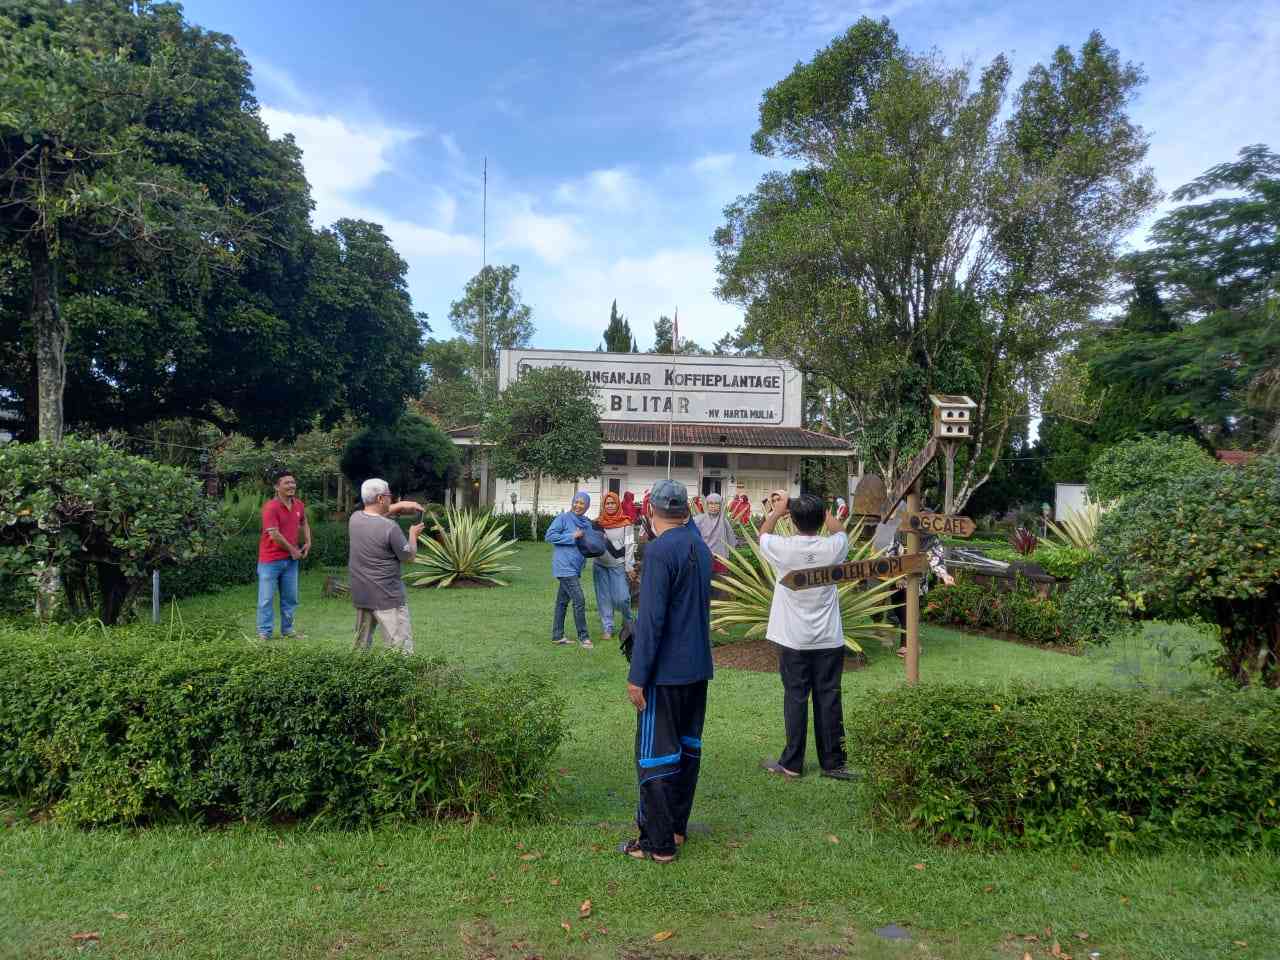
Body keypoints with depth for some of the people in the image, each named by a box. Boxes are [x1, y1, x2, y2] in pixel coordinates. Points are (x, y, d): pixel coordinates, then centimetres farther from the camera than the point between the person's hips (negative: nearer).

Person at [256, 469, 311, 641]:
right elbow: (274, 535, -21)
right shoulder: (271, 507, -18)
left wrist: (308, 542, 10)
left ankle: (287, 629, 26)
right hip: (271, 560, -6)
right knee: (267, 598, 1)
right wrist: (292, 550, -11)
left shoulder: (299, 505, 3)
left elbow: (304, 523, 23)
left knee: (290, 597, 13)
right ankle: (264, 632, 11)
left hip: (291, 559, 6)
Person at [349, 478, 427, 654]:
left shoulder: (354, 519, 0)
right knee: (401, 647, -5)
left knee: (361, 643, 20)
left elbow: (374, 514, 24)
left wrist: (400, 506, 17)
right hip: (387, 597, -7)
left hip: (360, 595, 7)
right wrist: (413, 534, 10)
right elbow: (409, 556, -6)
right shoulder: (390, 528, -20)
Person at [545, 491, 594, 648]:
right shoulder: (564, 518, -8)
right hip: (564, 566, -7)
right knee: (579, 601, -9)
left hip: (575, 568, 7)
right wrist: (572, 536, -15)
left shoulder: (587, 524, 13)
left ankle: (557, 636, 19)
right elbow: (549, 535, -12)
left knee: (563, 601, 13)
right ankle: (583, 636, 1)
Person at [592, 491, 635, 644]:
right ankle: (607, 628, 15)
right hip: (600, 566, 3)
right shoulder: (597, 523, 5)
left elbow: (629, 545, -4)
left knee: (621, 598, -7)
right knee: (604, 598, 5)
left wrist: (629, 567, -7)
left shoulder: (625, 524, -3)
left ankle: (627, 621, 22)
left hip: (618, 566, -3)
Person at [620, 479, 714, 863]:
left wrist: (637, 676, -17)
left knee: (655, 754, 0)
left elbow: (651, 619, -20)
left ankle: (658, 842, 7)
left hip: (666, 672, -8)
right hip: (698, 667, 8)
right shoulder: (701, 547, 9)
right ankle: (677, 827, 28)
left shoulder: (659, 551, -17)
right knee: (687, 746, 16)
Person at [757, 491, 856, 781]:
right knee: (829, 700, 8)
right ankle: (832, 763, 17)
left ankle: (792, 763, 15)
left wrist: (777, 510, 22)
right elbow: (840, 530, 16)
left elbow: (762, 534, 11)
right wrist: (818, 508, 22)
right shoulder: (833, 548, -10)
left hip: (794, 641, -1)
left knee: (795, 699, 7)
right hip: (829, 640, 1)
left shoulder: (783, 548, -14)